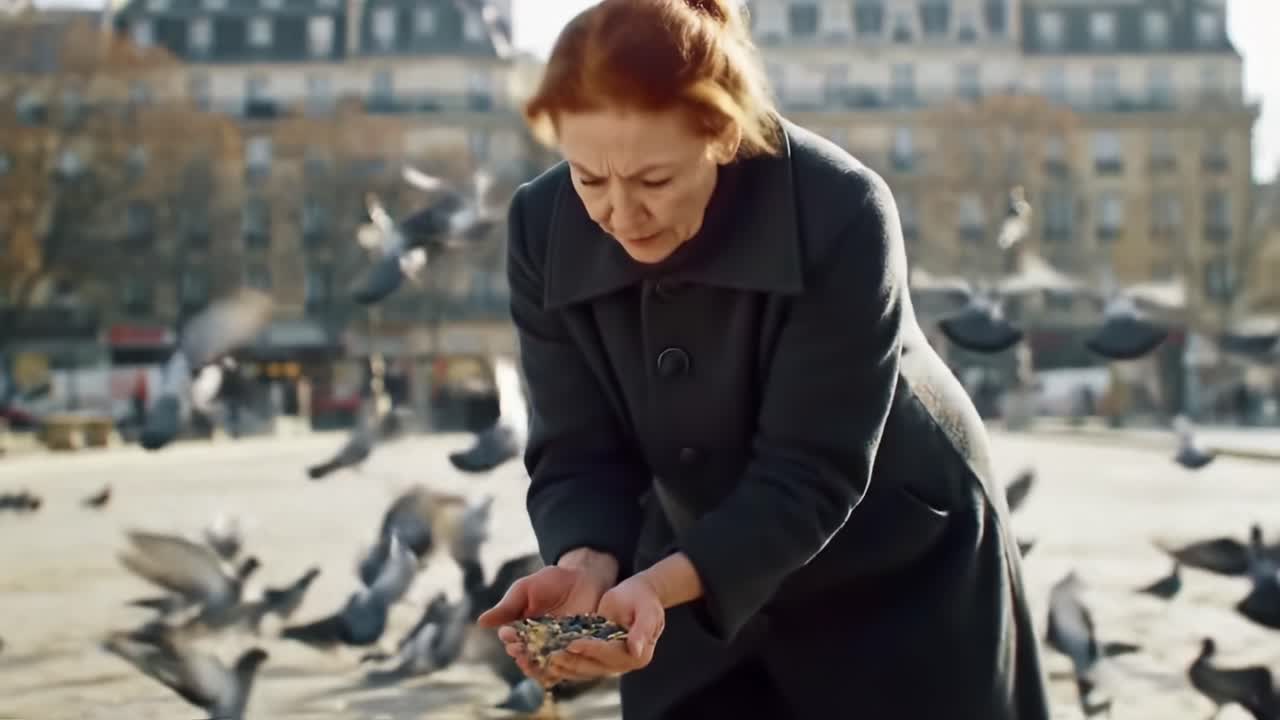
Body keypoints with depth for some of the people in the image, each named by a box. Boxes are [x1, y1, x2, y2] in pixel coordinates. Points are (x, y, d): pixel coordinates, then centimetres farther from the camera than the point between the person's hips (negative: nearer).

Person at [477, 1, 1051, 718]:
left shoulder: (840, 215, -30)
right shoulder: (545, 229, -18)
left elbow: (810, 476, -29)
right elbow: (577, 453, -15)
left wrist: (660, 583, -43)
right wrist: (586, 566, -36)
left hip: (902, 577, -3)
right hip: (704, 576, 3)